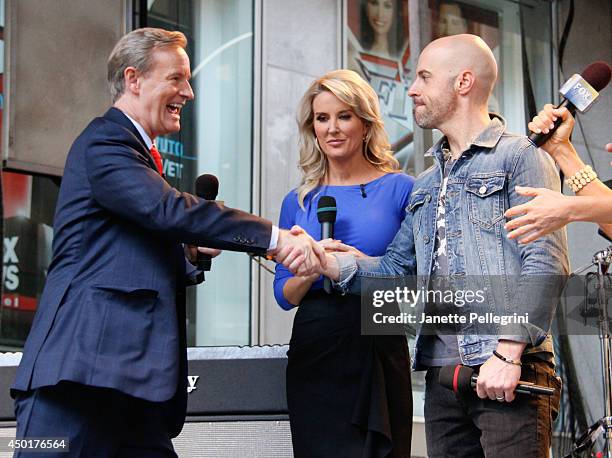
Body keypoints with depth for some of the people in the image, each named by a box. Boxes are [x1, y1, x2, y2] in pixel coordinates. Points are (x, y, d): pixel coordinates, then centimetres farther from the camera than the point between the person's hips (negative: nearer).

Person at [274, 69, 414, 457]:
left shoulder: (400, 189, 1)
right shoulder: (300, 202, 10)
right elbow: (285, 295, 9)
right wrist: (311, 270, -10)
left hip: (380, 350, -2)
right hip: (314, 350, 3)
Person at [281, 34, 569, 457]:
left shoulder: (519, 157, 0)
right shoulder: (426, 184, 24)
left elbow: (546, 263, -10)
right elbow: (395, 269, 18)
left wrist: (509, 351, -18)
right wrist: (326, 262, 2)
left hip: (511, 374, -7)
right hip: (443, 373, 7)